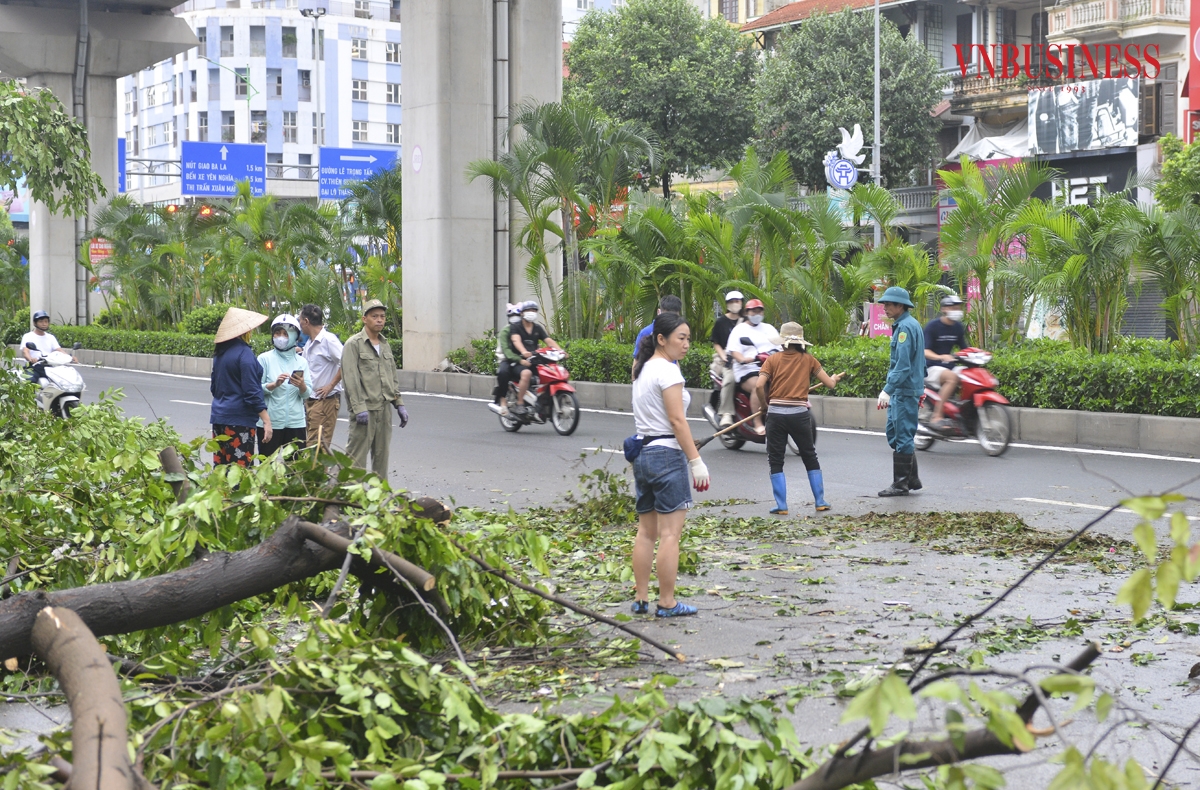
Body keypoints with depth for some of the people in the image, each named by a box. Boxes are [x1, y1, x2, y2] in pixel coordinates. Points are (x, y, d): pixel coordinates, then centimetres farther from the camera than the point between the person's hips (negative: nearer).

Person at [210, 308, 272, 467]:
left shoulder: (220, 353, 11)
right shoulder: (244, 353, -14)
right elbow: (252, 392, -17)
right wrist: (267, 421, -15)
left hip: (219, 417, 8)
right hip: (239, 420, -8)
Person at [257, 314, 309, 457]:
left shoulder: (301, 362, 9)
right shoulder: (265, 358, 2)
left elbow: (307, 395, 4)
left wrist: (302, 385, -18)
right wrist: (274, 385, -20)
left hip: (296, 422, 2)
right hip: (270, 422, -2)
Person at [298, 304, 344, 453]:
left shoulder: (328, 339, -12)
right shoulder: (309, 344, 17)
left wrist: (331, 385, -18)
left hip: (325, 400, -9)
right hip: (310, 400, 9)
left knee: (318, 447, -11)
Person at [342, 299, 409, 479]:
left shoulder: (385, 346, 17)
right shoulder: (354, 344, -6)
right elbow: (351, 379, -12)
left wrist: (399, 404, 14)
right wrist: (359, 408, -19)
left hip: (384, 409, 7)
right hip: (365, 410, -7)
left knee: (382, 456, 11)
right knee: (357, 456, -8)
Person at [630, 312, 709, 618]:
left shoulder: (643, 369, 15)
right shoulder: (667, 370, -12)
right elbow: (677, 420, -17)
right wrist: (696, 461, -16)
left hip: (642, 453, 9)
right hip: (667, 454, -9)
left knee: (646, 532, 12)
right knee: (670, 533, -5)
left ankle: (641, 599, 15)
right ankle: (667, 603, -3)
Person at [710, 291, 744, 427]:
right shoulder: (721, 322, 9)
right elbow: (716, 343, 7)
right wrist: (723, 355, -10)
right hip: (725, 358, -3)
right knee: (729, 379, -33)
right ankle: (726, 414, -34)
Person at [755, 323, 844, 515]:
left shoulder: (773, 360, 0)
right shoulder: (808, 360, 3)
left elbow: (759, 385, -12)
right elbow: (830, 383, 5)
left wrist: (765, 404, 5)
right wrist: (835, 378, 28)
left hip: (776, 414, -1)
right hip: (800, 414, 1)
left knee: (776, 461, 9)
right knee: (810, 458, 18)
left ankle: (781, 506, 5)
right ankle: (820, 501, 19)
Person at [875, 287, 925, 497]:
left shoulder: (905, 327, -17)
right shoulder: (907, 325, 15)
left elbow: (903, 365, -24)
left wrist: (887, 390, -25)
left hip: (905, 391, -11)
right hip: (901, 391, 11)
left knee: (902, 436, -5)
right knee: (894, 433, 14)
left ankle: (901, 484, 0)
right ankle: (912, 479, 20)